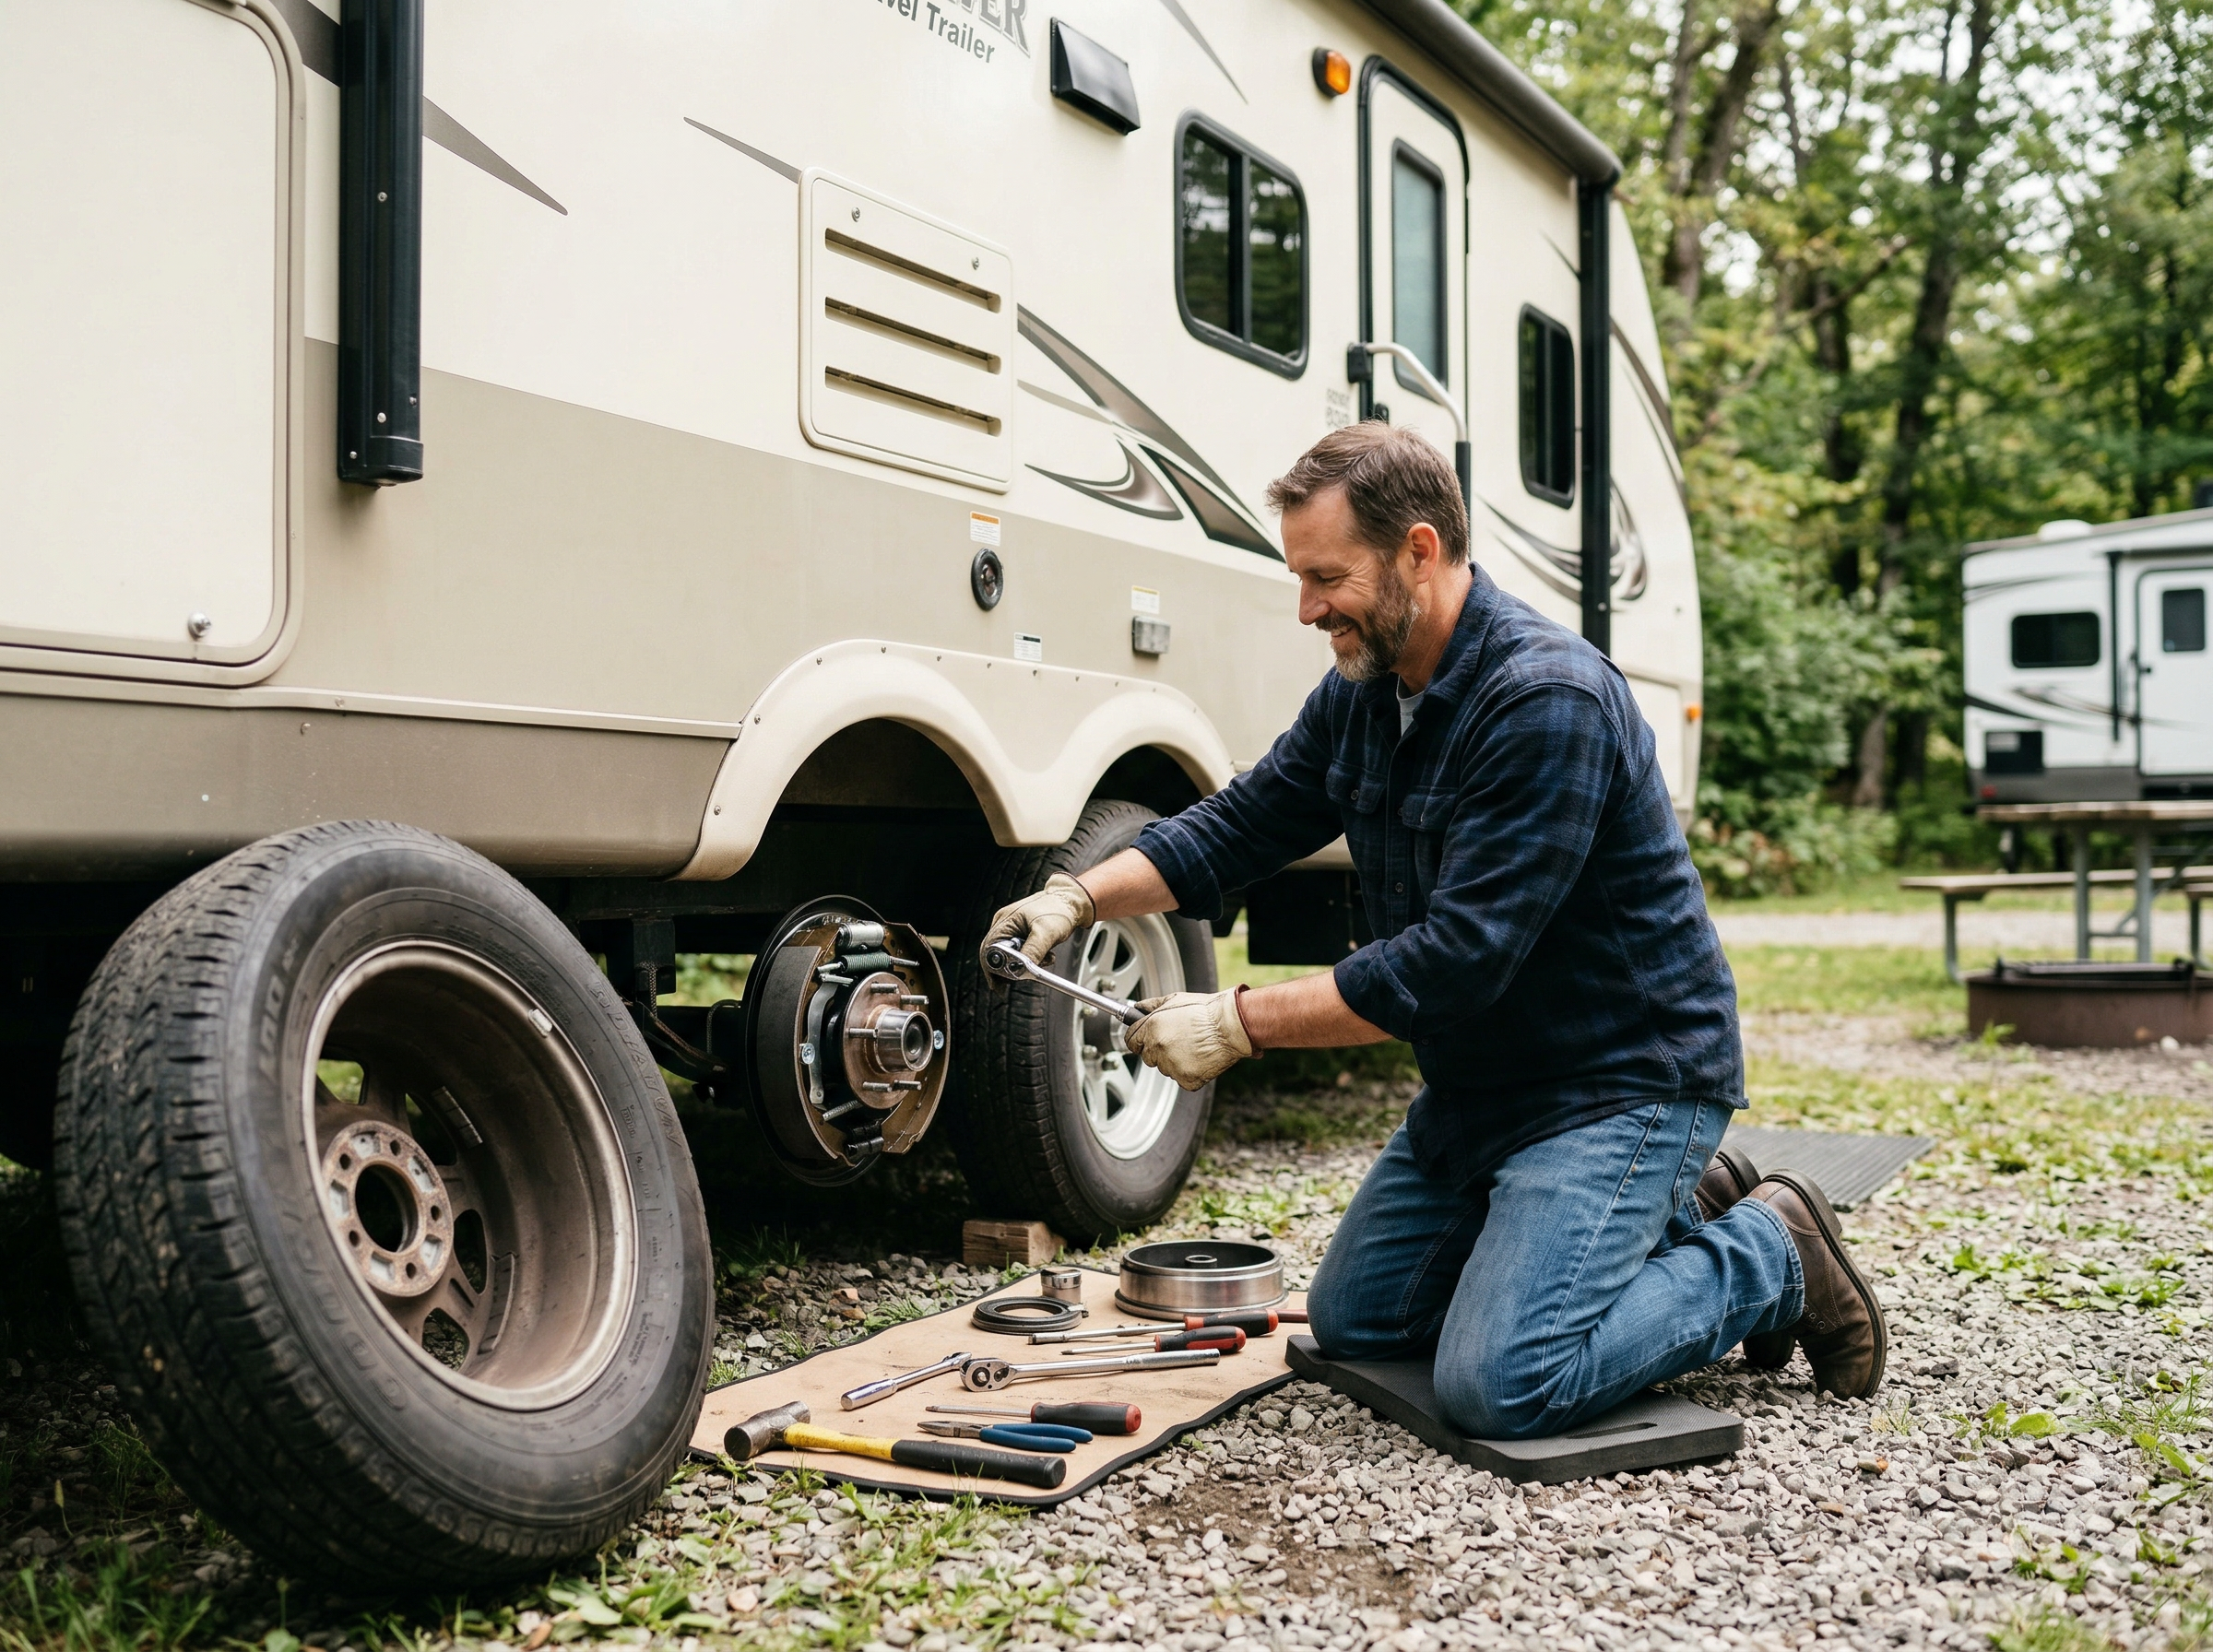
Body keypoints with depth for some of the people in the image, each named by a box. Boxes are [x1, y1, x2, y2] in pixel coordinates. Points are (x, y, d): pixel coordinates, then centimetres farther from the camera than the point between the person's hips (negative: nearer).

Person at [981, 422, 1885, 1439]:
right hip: (1476, 1083, 9)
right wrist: (1080, 896, -8)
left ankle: (1769, 1258, 4)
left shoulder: (1548, 700, -26)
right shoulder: (1361, 693, 2)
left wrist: (1239, 1024, -26)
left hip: (1621, 1079, -9)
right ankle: (1675, 1215, 22)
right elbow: (1238, 825, 9)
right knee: (1350, 1322, 16)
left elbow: (1457, 958, -30)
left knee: (1497, 1384, -21)